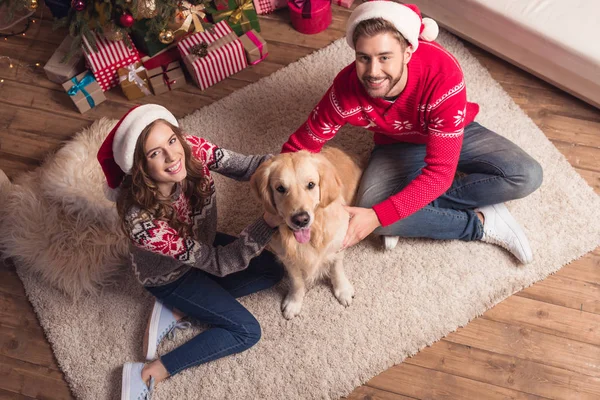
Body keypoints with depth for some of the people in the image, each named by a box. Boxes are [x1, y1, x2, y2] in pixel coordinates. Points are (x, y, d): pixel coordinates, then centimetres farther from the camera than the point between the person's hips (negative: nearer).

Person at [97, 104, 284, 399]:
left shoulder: (192, 149, -31)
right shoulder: (141, 219, -42)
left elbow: (244, 166, -24)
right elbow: (218, 263, -35)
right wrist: (269, 222, -45)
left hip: (202, 244, 6)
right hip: (170, 276, -6)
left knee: (271, 271, 5)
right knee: (246, 331, -7)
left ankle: (174, 311, 5)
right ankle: (148, 374, 0)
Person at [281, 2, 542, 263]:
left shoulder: (444, 76, -39)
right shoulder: (346, 91, -31)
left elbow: (440, 171, -37)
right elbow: (299, 146, -15)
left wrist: (379, 216, -42)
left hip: (454, 136, 0)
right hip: (397, 145, 1)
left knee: (526, 176, -22)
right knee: (369, 208, -29)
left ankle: (420, 209, -17)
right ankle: (481, 223, -12)